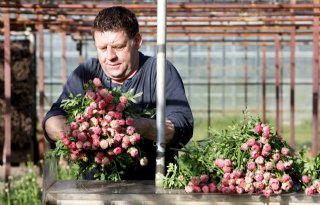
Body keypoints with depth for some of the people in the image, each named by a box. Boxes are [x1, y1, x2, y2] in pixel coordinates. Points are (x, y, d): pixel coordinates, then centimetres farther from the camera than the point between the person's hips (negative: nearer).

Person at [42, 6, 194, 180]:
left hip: (153, 184, -2)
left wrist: (142, 126, -32)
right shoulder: (85, 74, 10)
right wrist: (67, 130, -23)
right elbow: (52, 119, 2)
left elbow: (183, 127, -12)